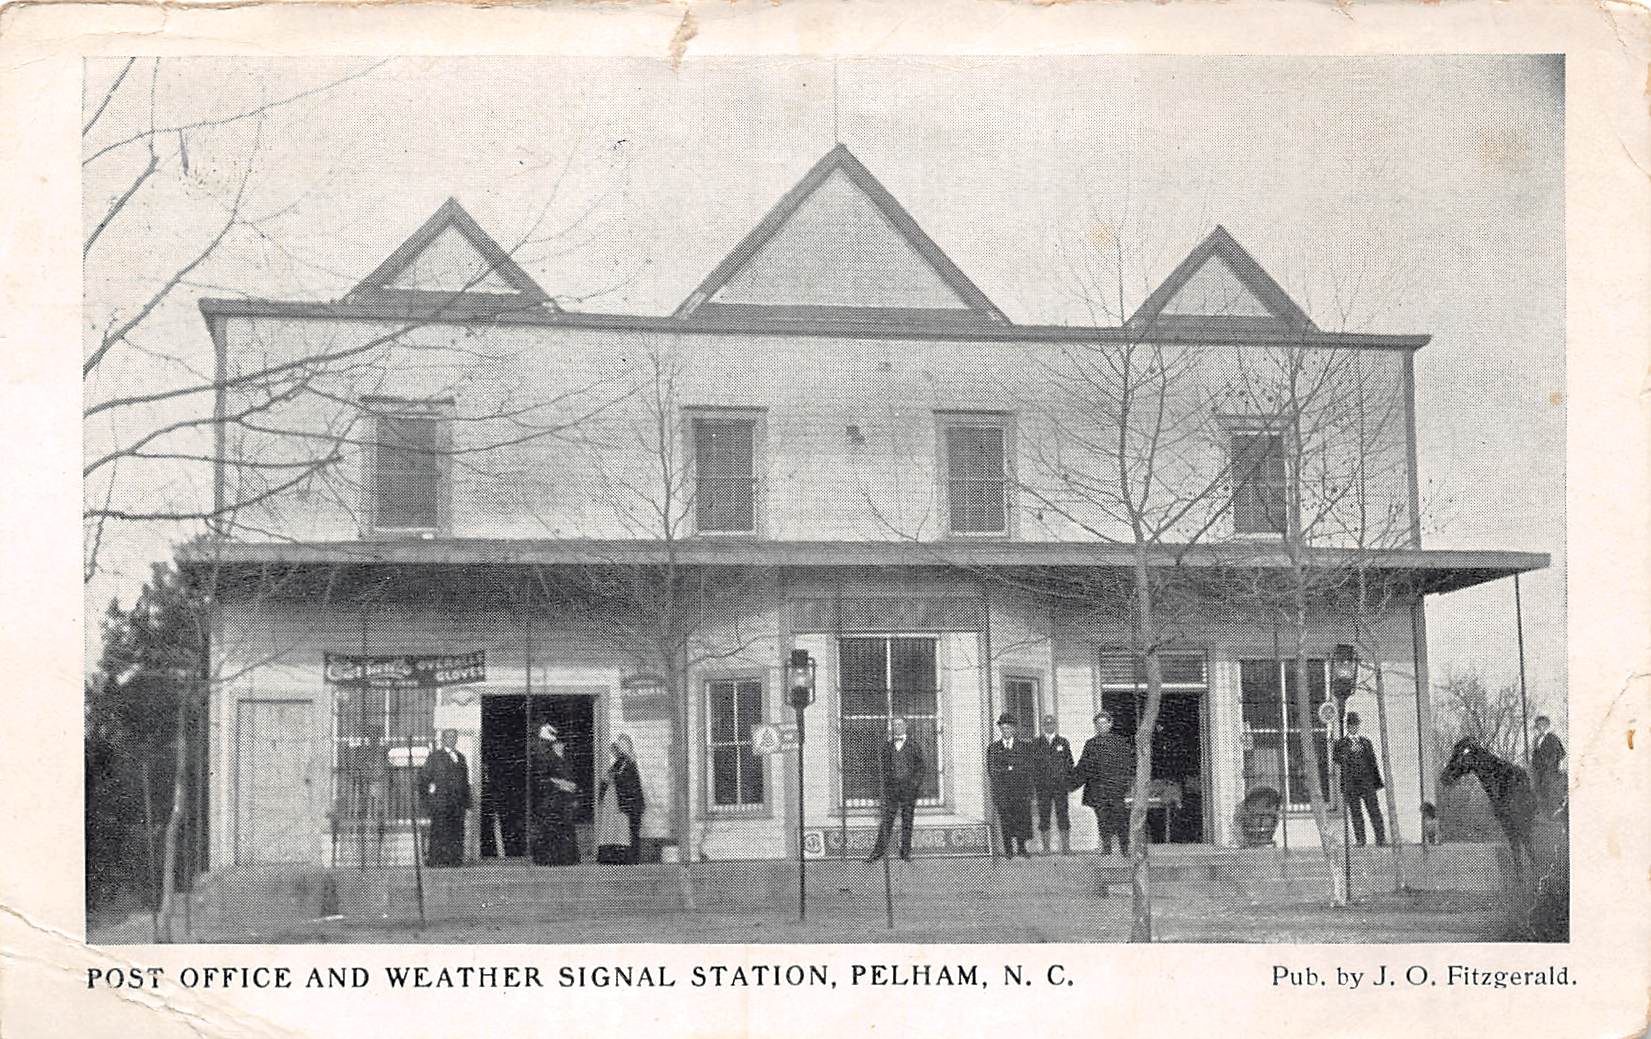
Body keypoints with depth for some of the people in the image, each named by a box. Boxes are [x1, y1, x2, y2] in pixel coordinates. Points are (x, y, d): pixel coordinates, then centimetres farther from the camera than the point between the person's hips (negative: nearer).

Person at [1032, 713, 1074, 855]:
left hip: (1060, 786, 0)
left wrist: (1070, 786, 2)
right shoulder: (1036, 743, 8)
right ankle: (1046, 848, 6)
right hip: (1042, 787, 0)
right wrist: (1031, 786, 0)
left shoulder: (1063, 742, 9)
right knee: (1043, 817, 0)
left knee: (1062, 816, -3)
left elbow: (1070, 764, 10)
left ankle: (1066, 847, 1)